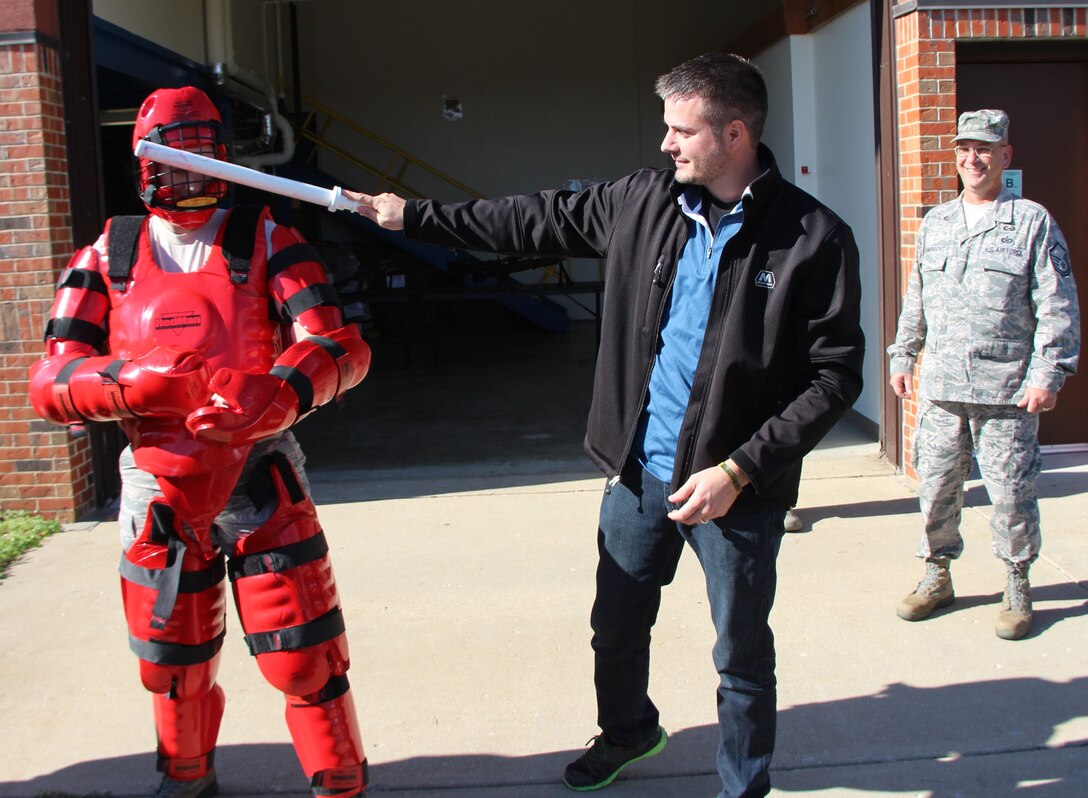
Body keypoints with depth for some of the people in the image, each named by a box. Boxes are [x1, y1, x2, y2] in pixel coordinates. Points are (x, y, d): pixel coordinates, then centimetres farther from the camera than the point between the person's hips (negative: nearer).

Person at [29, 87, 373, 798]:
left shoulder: (266, 243, 1)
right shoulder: (107, 258, 7)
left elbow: (342, 345, -12)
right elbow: (52, 382, -1)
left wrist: (276, 394, -33)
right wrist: (133, 385, -22)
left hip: (258, 480, -2)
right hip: (159, 490, 3)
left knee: (305, 659, -2)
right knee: (173, 668, 17)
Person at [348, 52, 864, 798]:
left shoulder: (813, 239, -14)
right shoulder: (644, 200, 0)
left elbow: (834, 374, -14)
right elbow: (538, 220, 10)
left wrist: (738, 469, -20)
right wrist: (413, 216, 11)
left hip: (739, 486, -5)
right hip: (640, 469, 5)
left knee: (743, 656, 11)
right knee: (617, 625, 22)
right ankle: (627, 731, 52)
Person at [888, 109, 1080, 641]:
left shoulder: (1032, 222, -1)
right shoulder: (935, 223, 14)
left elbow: (1058, 308, -4)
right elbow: (915, 300, 22)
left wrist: (1047, 373, -11)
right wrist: (902, 356, 18)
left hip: (1006, 390, -4)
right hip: (940, 387, 4)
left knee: (1011, 491, 1)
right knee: (935, 486, 8)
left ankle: (1017, 587, 18)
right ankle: (937, 576, 25)